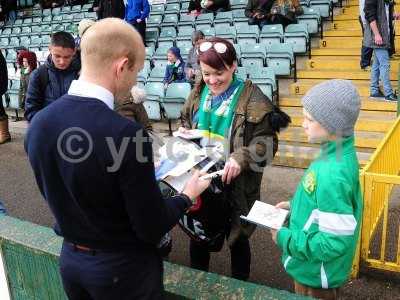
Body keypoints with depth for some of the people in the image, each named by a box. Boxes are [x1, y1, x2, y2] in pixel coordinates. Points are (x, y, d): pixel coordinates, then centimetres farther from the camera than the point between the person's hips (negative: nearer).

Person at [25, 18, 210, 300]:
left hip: (70, 259, 5)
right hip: (123, 267, -5)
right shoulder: (125, 133, -30)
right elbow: (152, 228, -21)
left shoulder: (37, 124, -9)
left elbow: (59, 194, 6)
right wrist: (187, 196, -2)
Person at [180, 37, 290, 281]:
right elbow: (186, 122, 16)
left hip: (235, 185, -4)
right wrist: (184, 133, -6)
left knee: (237, 239, 16)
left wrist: (241, 158, -33)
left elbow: (267, 142, -17)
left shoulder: (252, 99, -16)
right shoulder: (199, 93, 1)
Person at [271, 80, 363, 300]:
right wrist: (294, 206, 3)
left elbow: (335, 242, -31)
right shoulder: (339, 153, -5)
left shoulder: (332, 174, -34)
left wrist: (284, 238, -20)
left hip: (316, 276, -8)